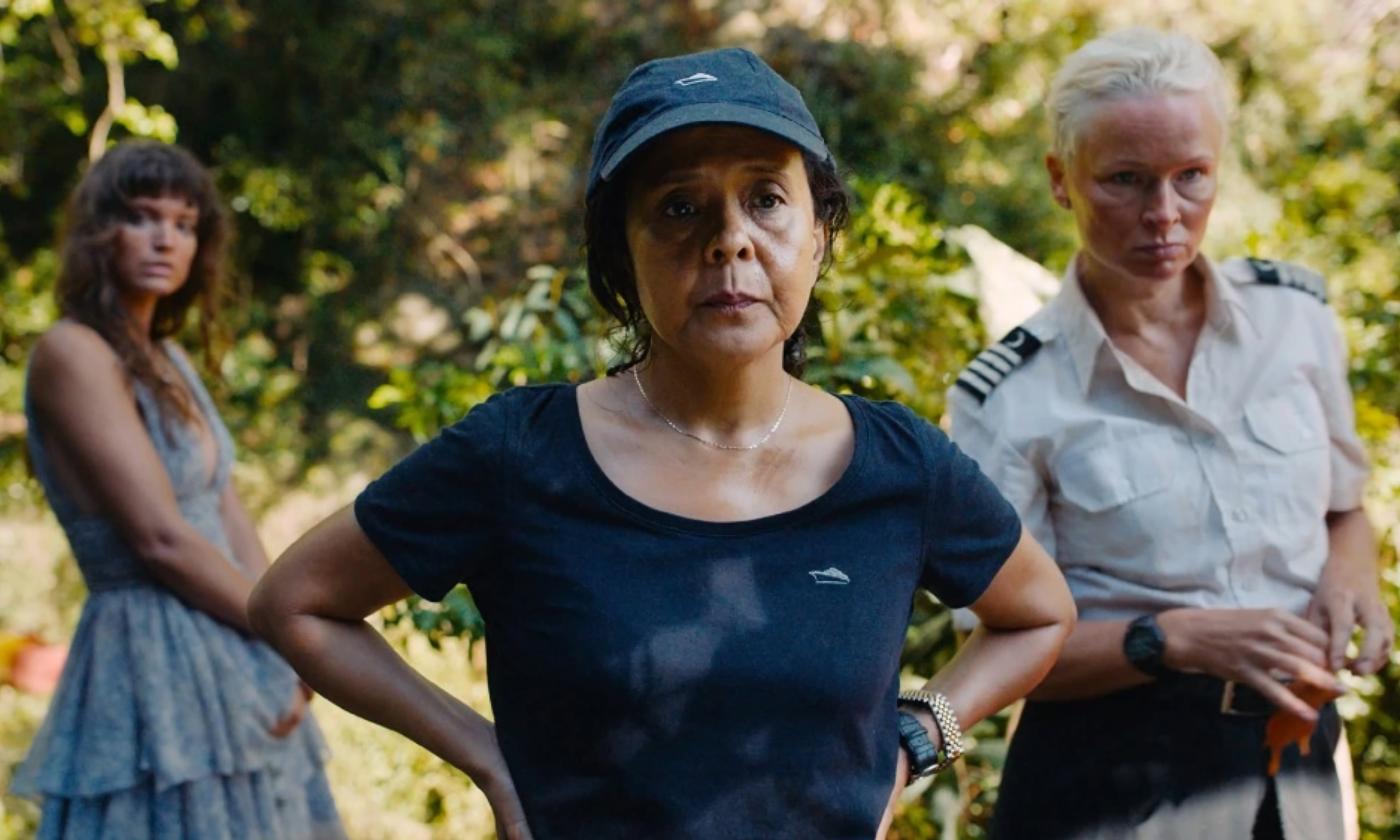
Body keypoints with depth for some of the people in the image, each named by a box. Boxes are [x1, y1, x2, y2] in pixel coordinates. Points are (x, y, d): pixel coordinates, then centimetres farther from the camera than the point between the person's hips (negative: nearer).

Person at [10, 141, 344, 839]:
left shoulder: (166, 359, 14)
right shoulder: (73, 352, -12)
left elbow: (232, 524, 10)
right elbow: (161, 538, -17)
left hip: (232, 668, 8)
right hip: (155, 668, -8)